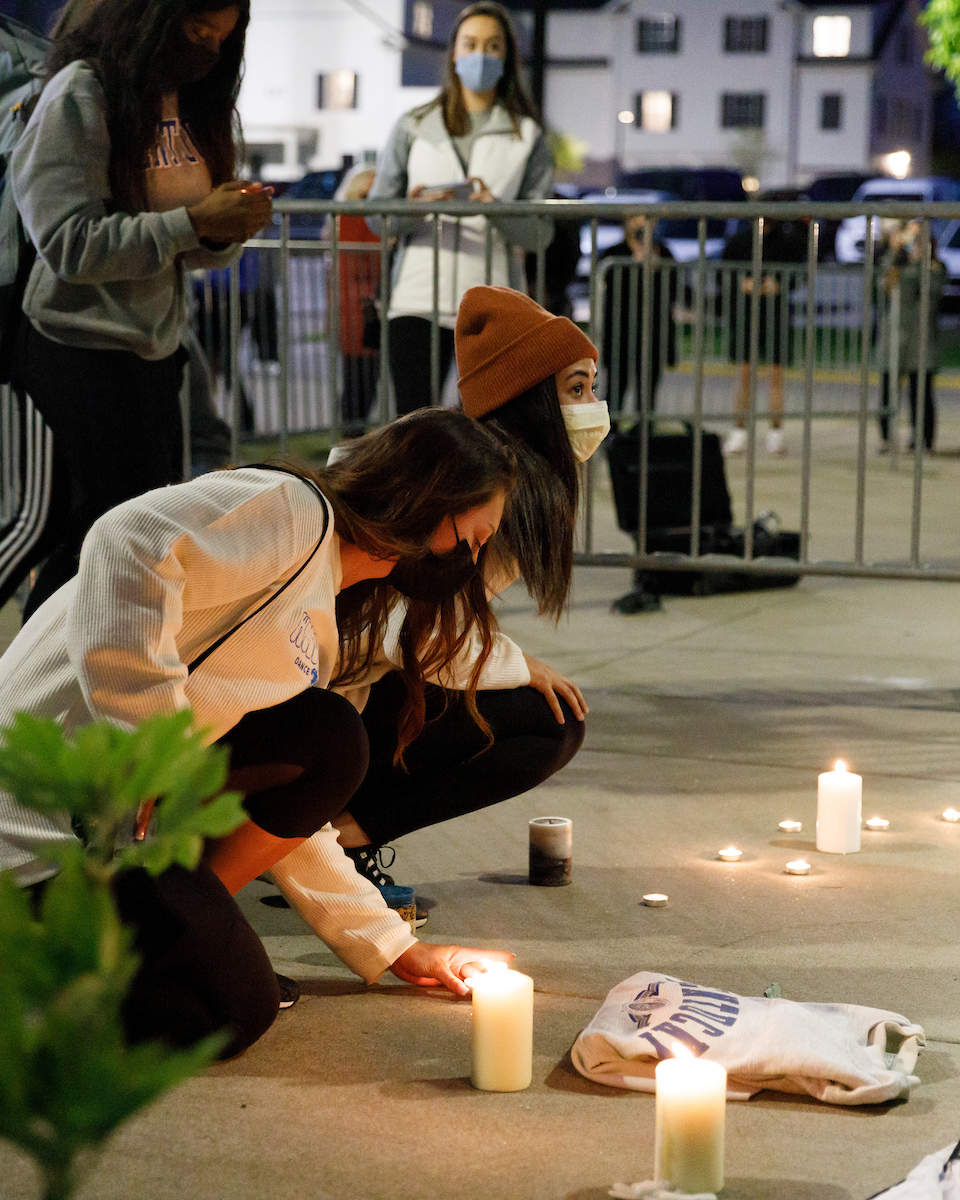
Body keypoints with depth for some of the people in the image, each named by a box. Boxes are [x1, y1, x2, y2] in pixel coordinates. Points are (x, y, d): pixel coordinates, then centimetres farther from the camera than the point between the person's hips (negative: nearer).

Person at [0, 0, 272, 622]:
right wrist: (194, 221, -25)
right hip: (76, 354, -8)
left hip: (155, 349, 8)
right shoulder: (81, 96, -16)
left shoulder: (192, 101, 7)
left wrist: (229, 229, -12)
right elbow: (70, 243, -22)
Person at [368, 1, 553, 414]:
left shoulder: (526, 135, 10)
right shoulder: (414, 128, 11)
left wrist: (495, 210, -18)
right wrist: (412, 209, -14)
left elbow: (541, 231, 2)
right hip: (419, 299, 0)